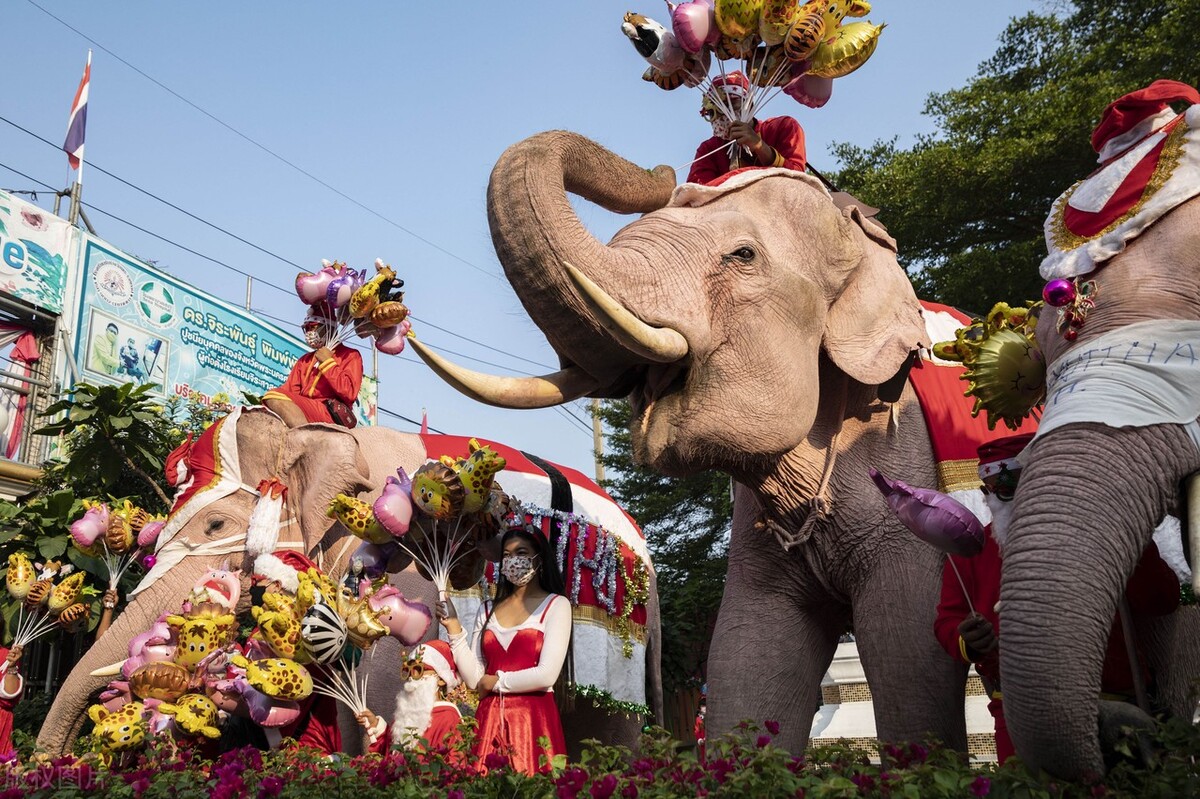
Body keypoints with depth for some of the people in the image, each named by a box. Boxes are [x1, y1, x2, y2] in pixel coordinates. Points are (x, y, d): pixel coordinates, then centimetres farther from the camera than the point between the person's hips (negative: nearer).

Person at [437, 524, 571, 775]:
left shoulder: (556, 605, 0)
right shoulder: (488, 610, 13)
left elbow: (546, 675, -10)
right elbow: (473, 679, 5)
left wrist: (496, 682, 0)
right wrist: (454, 628, -4)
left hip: (533, 718, -3)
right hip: (489, 718, 4)